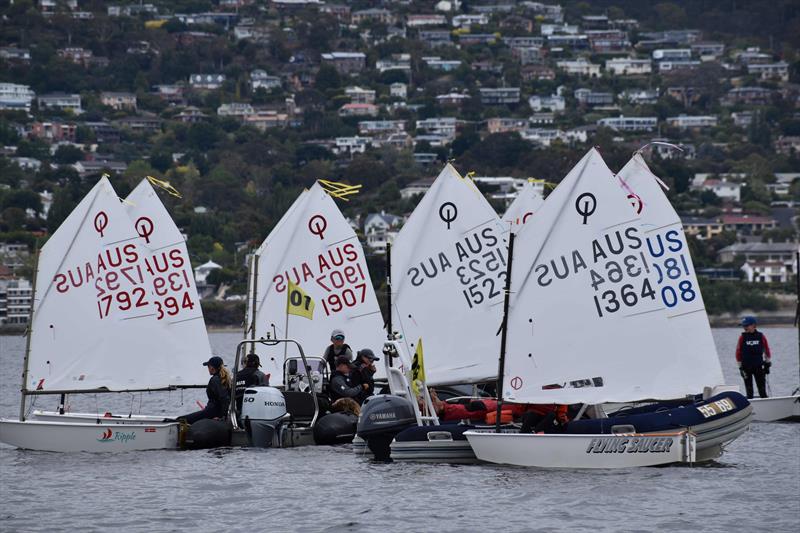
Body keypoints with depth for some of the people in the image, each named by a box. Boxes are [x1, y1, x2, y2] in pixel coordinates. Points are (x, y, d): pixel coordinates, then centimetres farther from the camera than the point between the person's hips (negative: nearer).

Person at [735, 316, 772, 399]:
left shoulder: (761, 337, -1)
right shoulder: (742, 337, -2)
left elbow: (767, 350, 9)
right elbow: (738, 352, 2)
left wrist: (768, 363, 9)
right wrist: (740, 366, 1)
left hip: (759, 366, 0)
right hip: (746, 367, 0)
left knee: (762, 389, 2)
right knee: (749, 390, 3)